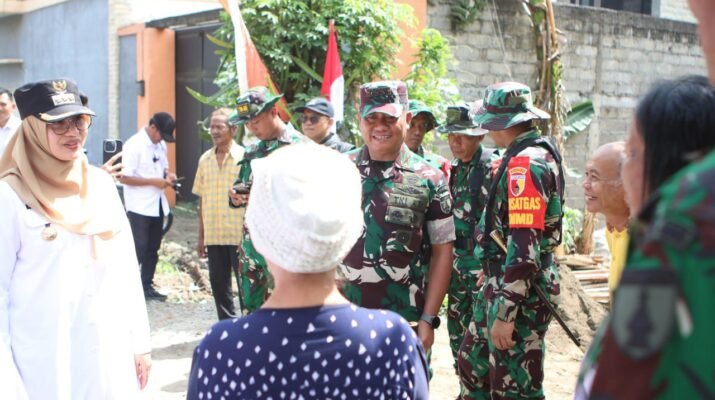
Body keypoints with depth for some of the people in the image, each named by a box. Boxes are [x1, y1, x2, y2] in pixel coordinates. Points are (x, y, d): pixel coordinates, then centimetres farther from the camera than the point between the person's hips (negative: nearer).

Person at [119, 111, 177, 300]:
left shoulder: (160, 144, 9)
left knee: (153, 248, 13)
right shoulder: (134, 145, -15)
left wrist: (168, 175, -1)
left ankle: (147, 285, 22)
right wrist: (154, 181, -20)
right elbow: (124, 178, -18)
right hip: (139, 206, -8)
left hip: (157, 204, 8)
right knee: (139, 248, -5)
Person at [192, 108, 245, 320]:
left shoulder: (244, 157, -5)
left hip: (240, 235, -5)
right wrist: (201, 236, 11)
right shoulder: (205, 159, 9)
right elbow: (202, 199, 12)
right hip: (213, 235, 5)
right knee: (218, 283, 10)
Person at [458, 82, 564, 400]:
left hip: (520, 293, -10)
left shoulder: (525, 165, -21)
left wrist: (505, 314, -24)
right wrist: (493, 275, 23)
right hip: (502, 285, 10)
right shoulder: (536, 154, 11)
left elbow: (524, 247, -26)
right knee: (474, 364, 22)